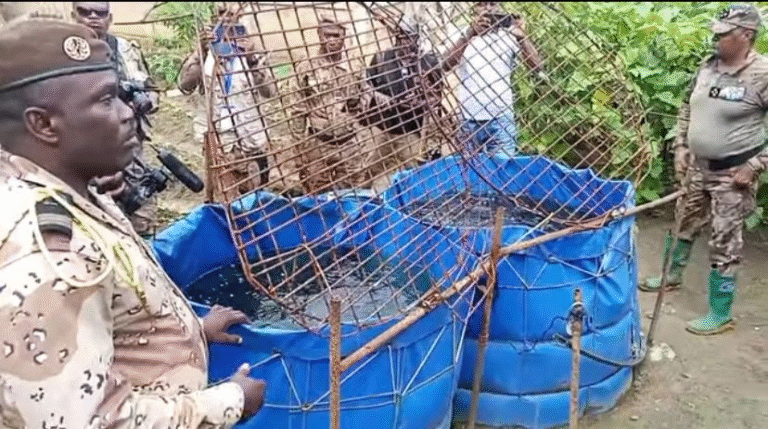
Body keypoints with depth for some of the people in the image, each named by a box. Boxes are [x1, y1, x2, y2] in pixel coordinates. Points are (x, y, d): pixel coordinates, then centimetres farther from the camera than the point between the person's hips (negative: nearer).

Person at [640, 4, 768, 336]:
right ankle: (672, 274, 46)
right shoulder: (707, 67, 2)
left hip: (733, 174, -6)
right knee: (683, 223, 22)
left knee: (724, 242, 1)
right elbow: (687, 108, 16)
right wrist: (680, 146, 9)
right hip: (697, 166, 7)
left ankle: (720, 315, 14)